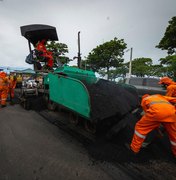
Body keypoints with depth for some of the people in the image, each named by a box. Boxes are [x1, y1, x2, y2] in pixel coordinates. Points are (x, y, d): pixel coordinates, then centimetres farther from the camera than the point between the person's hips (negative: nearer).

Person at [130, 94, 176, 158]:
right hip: (171, 111, 4)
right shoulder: (159, 96, 43)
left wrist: (157, 127, 42)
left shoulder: (144, 100, 34)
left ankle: (134, 148, 24)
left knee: (141, 127, 15)